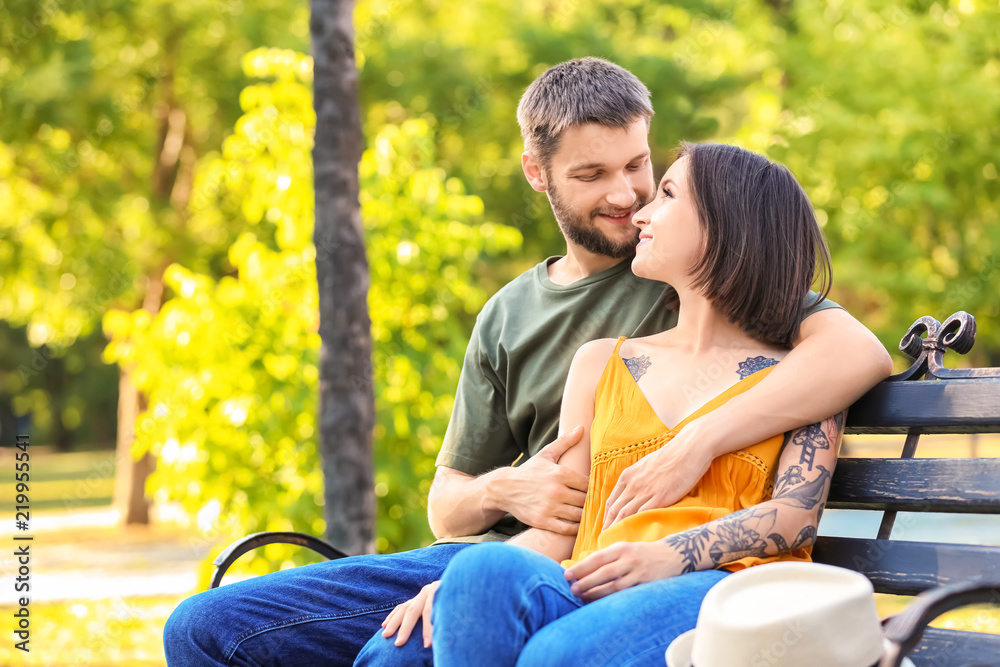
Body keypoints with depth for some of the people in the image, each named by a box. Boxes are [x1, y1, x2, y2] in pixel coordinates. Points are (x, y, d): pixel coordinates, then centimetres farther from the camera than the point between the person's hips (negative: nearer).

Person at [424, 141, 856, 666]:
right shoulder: (601, 362, 28)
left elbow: (798, 513, 0)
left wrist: (672, 555, -19)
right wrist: (458, 581, -2)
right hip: (597, 594, 4)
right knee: (485, 570, -33)